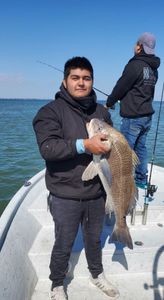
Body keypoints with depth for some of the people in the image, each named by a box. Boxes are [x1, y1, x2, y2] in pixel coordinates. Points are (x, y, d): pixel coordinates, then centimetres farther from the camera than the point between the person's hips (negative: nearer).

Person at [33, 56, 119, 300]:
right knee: (64, 246, 13)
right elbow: (47, 148, -23)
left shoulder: (102, 112, 6)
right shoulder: (51, 111, -10)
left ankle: (97, 274, 51)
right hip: (65, 196, -4)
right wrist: (84, 145, -33)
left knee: (94, 239, 24)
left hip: (96, 194, 4)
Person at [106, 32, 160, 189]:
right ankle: (141, 179, 24)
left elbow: (120, 87, -12)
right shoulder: (153, 69, 12)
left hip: (132, 117, -8)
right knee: (140, 147, 15)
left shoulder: (135, 65, -15)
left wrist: (109, 103, 5)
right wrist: (117, 100, 21)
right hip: (147, 115, 9)